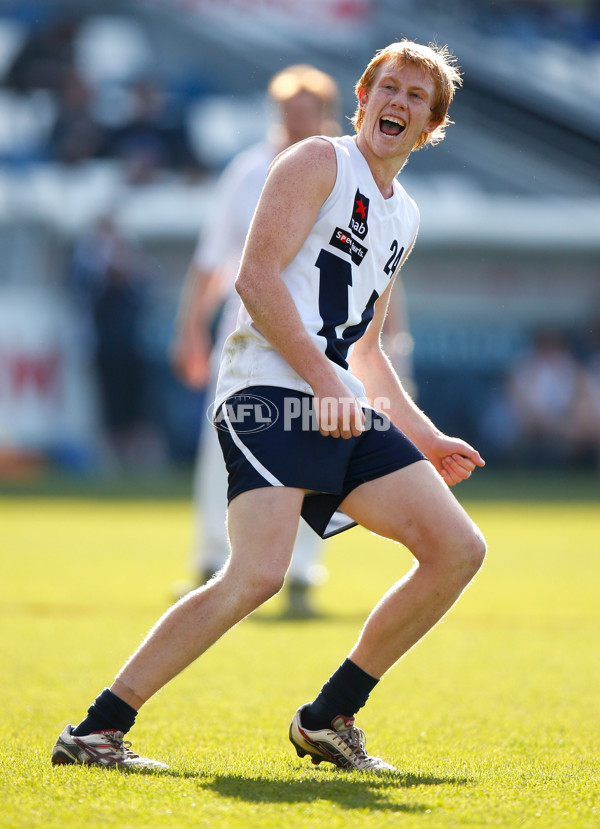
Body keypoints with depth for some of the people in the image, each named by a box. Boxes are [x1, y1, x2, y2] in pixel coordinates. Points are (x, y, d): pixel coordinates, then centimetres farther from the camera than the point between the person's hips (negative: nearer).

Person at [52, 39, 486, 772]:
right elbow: (256, 276, -12)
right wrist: (322, 379, -18)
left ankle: (328, 718, 9)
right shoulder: (319, 163, 0)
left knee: (458, 550, 1)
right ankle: (96, 731, -18)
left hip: (343, 409, 9)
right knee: (257, 575, -25)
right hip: (271, 393, -9)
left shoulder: (403, 217, 25)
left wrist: (422, 436, 26)